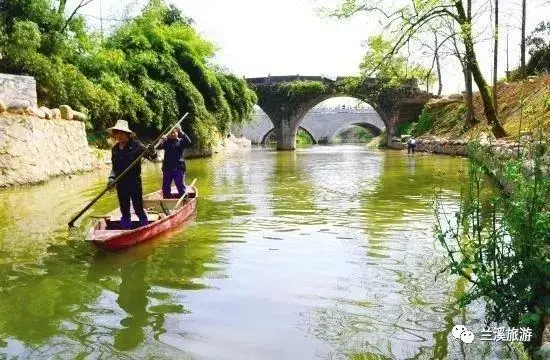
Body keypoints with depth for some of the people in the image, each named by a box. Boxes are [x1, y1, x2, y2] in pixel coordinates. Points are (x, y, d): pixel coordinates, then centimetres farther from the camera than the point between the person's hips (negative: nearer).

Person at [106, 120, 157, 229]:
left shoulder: (136, 145, -8)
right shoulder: (115, 149, 8)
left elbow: (151, 156, -12)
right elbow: (114, 167, 14)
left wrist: (152, 153, -34)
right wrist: (111, 178, -2)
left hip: (134, 182, -5)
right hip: (121, 183, 5)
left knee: (139, 209, -1)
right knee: (124, 211, 13)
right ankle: (126, 231, 24)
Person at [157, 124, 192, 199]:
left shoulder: (181, 141, 1)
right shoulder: (166, 142, 9)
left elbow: (188, 142, -17)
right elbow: (159, 147, -4)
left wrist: (182, 133, -27)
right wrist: (161, 140, -23)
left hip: (178, 168, -4)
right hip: (167, 168, 4)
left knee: (180, 186, -2)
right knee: (165, 187, 10)